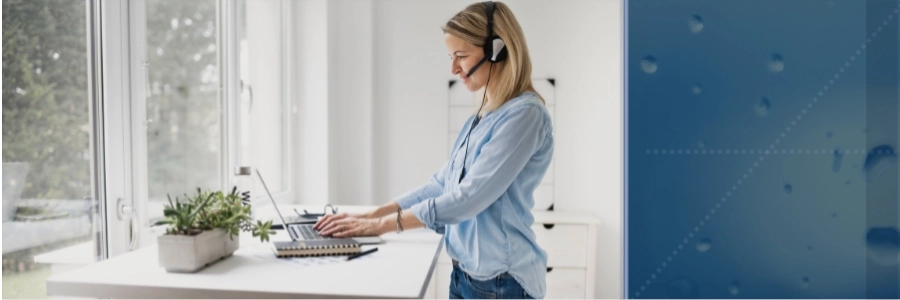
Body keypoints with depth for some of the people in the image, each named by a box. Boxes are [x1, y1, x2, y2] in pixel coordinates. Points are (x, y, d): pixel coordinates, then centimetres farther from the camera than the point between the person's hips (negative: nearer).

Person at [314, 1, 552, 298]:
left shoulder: (524, 114, -17)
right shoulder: (481, 116, 10)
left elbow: (470, 197, -22)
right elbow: (440, 185, 11)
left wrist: (383, 224, -17)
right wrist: (373, 214, 2)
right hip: (465, 273, 8)